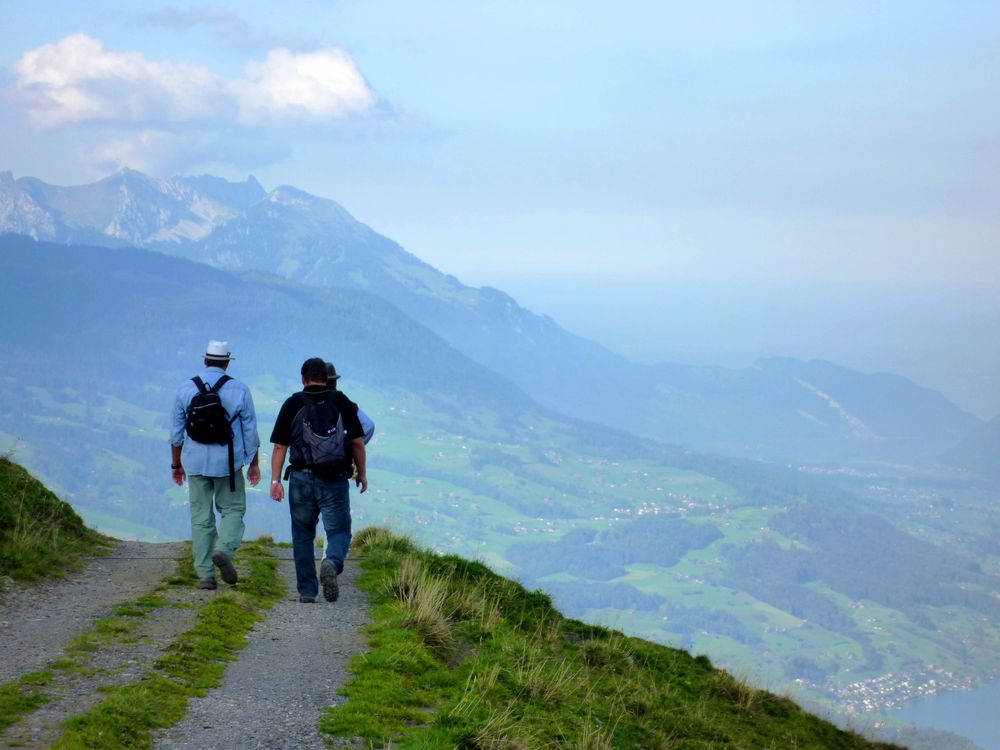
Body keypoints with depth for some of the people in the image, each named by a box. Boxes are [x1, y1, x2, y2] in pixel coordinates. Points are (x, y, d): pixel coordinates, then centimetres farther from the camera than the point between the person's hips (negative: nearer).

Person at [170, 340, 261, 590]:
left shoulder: (186, 389, 2)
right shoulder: (239, 390, -3)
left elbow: (176, 431, 6)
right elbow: (250, 431, 0)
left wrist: (176, 464, 15)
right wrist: (254, 463, 10)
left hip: (195, 463, 2)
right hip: (227, 463, -2)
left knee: (201, 517, 7)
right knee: (232, 509, 12)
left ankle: (205, 574, 4)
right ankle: (224, 550, -15)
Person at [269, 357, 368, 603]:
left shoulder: (292, 405, 2)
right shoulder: (342, 402, 3)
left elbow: (280, 446, -1)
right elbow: (358, 442, 3)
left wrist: (275, 481, 0)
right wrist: (362, 473, 14)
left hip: (301, 479, 1)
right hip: (335, 480, -1)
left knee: (303, 536, 11)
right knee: (339, 531, 6)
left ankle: (307, 591, 10)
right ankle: (332, 563, -25)